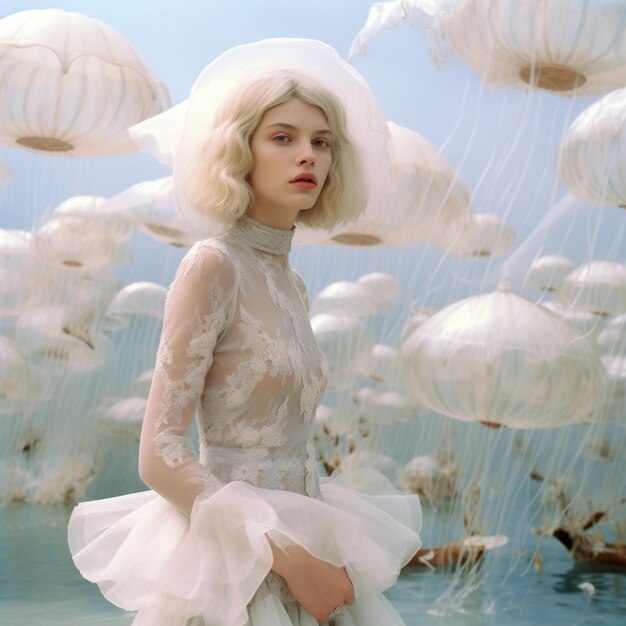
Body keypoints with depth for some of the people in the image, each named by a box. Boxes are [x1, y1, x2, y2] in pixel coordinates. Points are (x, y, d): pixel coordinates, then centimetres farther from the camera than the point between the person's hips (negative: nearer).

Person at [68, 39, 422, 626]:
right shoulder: (213, 264, -13)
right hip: (235, 565, -7)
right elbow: (160, 455, -18)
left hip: (301, 548, 7)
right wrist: (290, 557, -19)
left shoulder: (289, 281, 9)